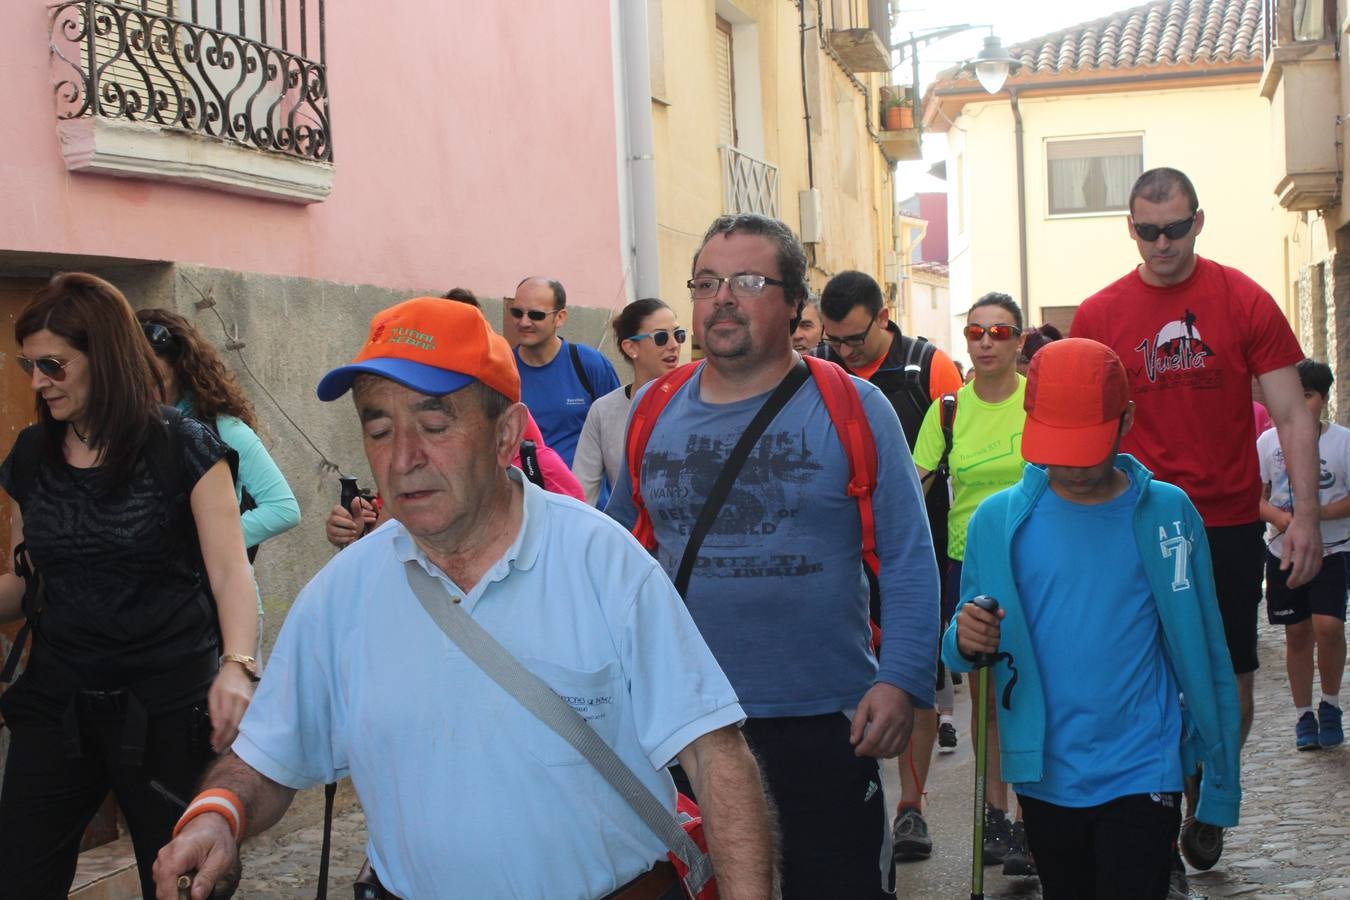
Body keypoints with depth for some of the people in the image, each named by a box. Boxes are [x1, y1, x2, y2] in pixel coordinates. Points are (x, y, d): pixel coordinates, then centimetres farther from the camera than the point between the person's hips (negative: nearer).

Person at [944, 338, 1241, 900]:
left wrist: (1221, 783, 0)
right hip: (1044, 775, 2)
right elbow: (960, 649, 4)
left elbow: (1202, 653, -1)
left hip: (1141, 776, -2)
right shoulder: (998, 520, -2)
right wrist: (965, 641, -20)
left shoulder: (1166, 514, -5)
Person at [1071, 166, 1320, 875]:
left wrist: (1305, 515, -8)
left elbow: (1292, 416, -1)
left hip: (1229, 526, 0)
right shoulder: (1098, 315, 0)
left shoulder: (1245, 302, -2)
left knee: (1231, 682, 7)